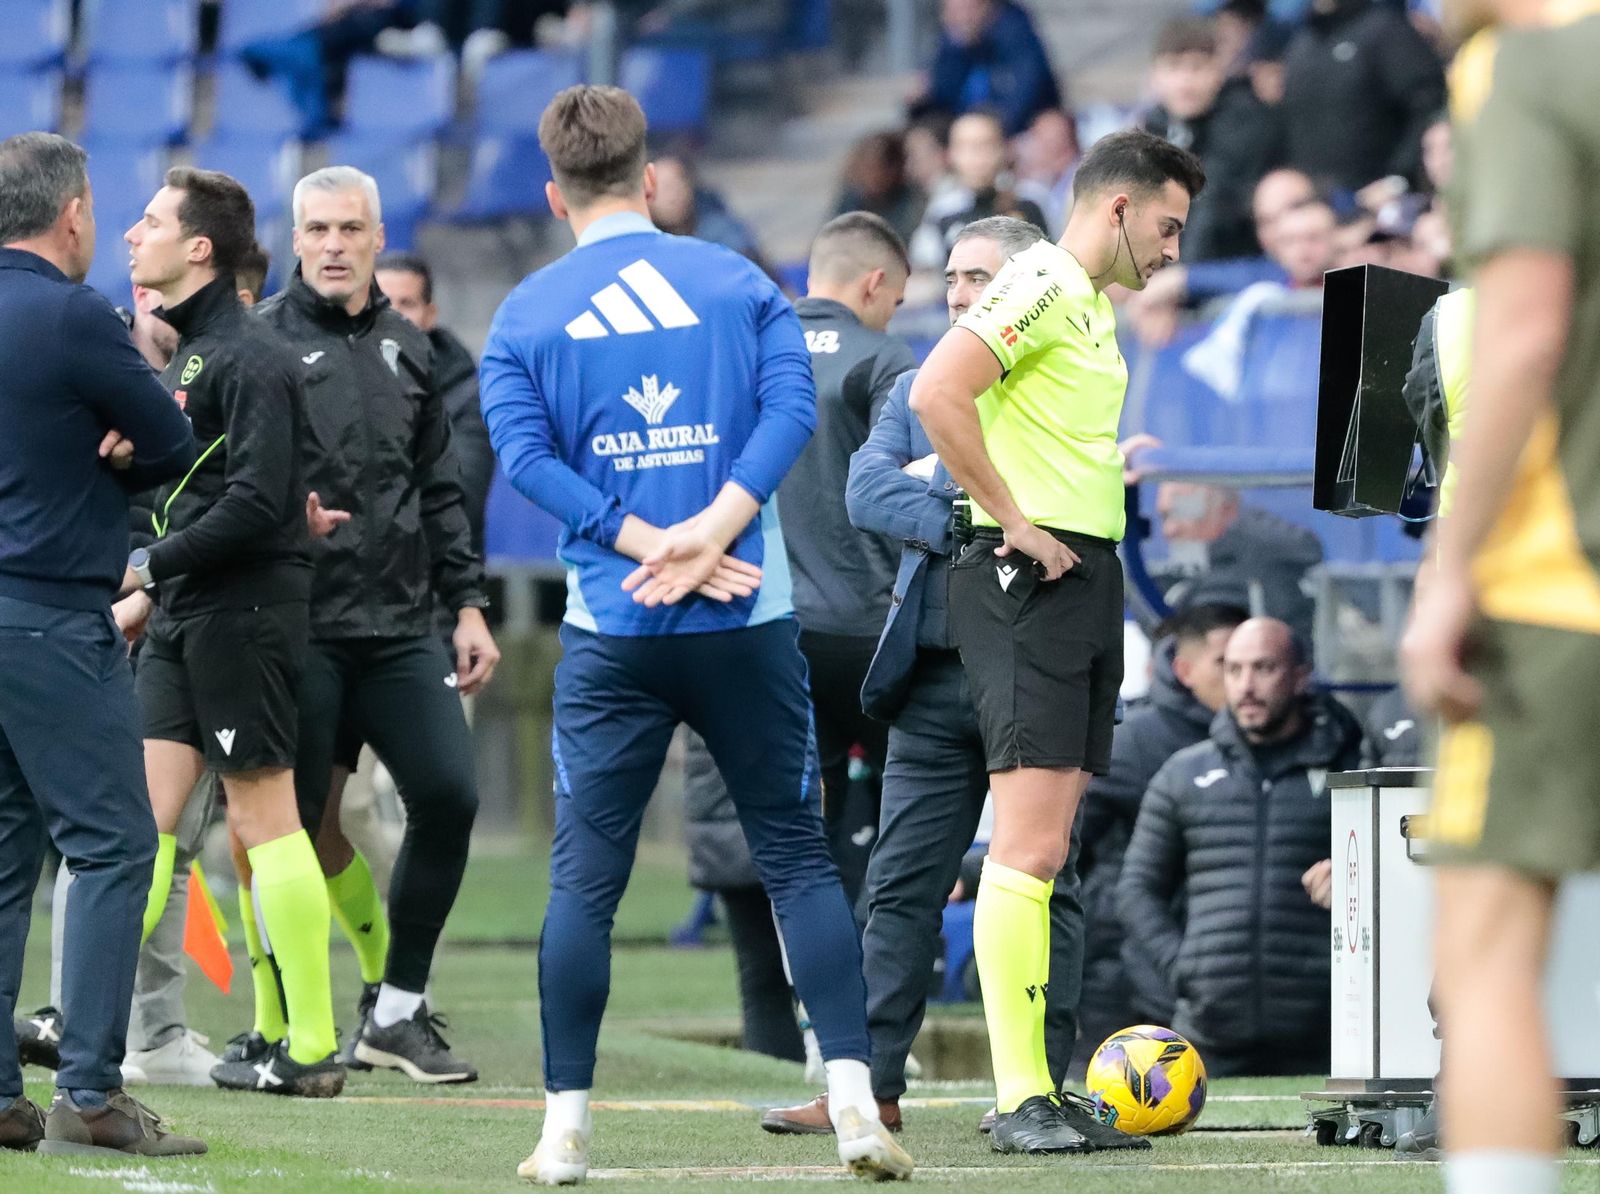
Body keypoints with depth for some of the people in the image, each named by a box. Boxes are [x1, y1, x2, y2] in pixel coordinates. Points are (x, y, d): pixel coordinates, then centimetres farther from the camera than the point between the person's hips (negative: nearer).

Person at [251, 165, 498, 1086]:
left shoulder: (407, 348, 15)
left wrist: (467, 605, 14)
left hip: (401, 629, 5)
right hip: (300, 625, -5)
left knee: (449, 796, -5)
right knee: (293, 820, -3)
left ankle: (397, 1008, 8)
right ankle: (274, 1027, 8)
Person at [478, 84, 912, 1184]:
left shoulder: (526, 314, 6)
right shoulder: (741, 284, 6)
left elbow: (525, 451, -7)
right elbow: (792, 405, -8)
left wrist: (650, 546, -11)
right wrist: (708, 537, -15)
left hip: (612, 631, 0)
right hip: (750, 626, 0)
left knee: (585, 875, 5)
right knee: (798, 855, 7)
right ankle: (855, 1103, -3)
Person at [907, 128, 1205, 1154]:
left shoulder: (1096, 308, 21)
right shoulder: (1042, 287, -10)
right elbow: (936, 394, -24)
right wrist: (1016, 522, -19)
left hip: (1087, 577, 10)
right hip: (1030, 580, -10)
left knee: (1045, 849, 9)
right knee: (1031, 847, -13)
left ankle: (1037, 1079, 11)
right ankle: (1021, 1101, -15)